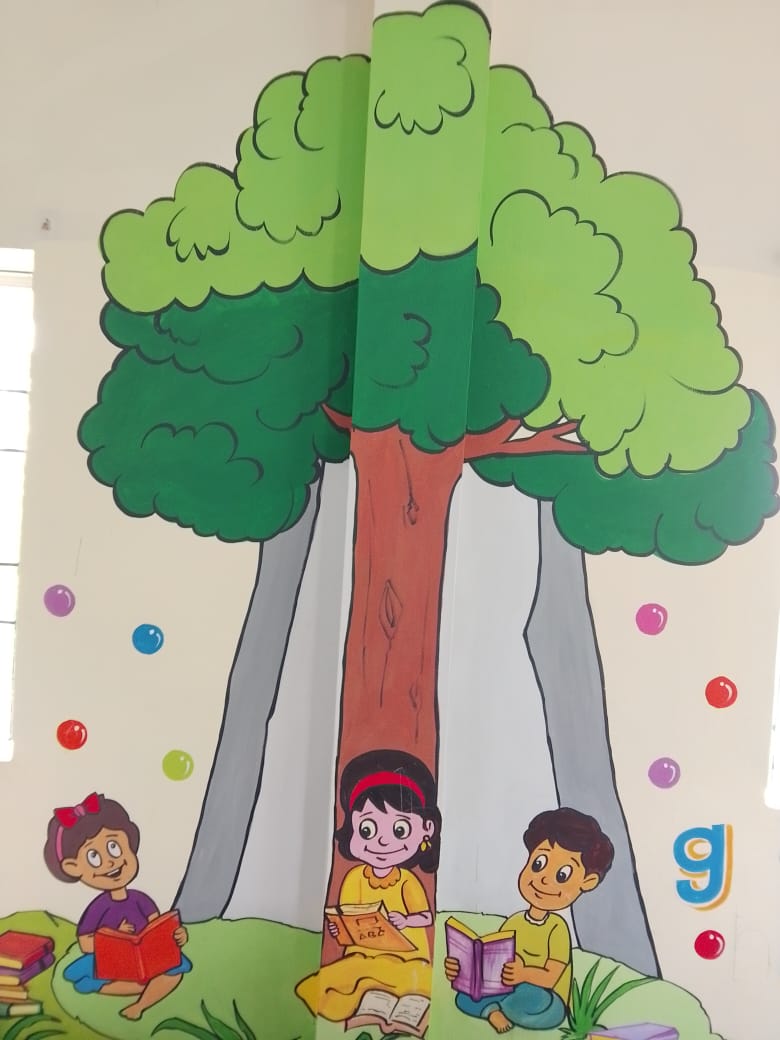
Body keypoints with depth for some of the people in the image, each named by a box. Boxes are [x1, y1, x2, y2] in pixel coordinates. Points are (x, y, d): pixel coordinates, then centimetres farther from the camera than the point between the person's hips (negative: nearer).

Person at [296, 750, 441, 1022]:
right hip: (362, 955, 2)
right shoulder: (355, 877, 0)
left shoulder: (408, 880, -7)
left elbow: (427, 917, -5)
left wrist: (406, 921, -25)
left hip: (405, 956, -1)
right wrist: (338, 926, -17)